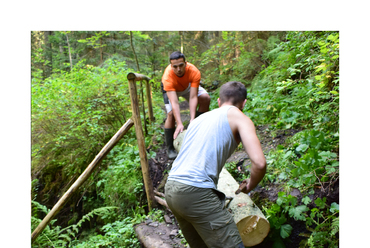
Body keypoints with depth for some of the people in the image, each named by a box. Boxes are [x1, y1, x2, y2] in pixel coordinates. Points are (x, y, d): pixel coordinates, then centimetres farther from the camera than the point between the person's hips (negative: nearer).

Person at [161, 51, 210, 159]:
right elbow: (174, 102, -47)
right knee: (171, 114, -22)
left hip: (187, 85, 3)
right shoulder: (168, 77, -41)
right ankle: (170, 148, -7)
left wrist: (192, 120, -48)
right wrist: (179, 124, -55)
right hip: (170, 88, -2)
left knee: (205, 98, -19)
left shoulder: (194, 72, -37)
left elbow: (193, 98, -40)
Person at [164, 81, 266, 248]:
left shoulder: (200, 118, 24)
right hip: (196, 192, -8)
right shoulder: (239, 118, 3)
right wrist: (250, 186, 12)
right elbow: (259, 163, -10)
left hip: (170, 190, 8)